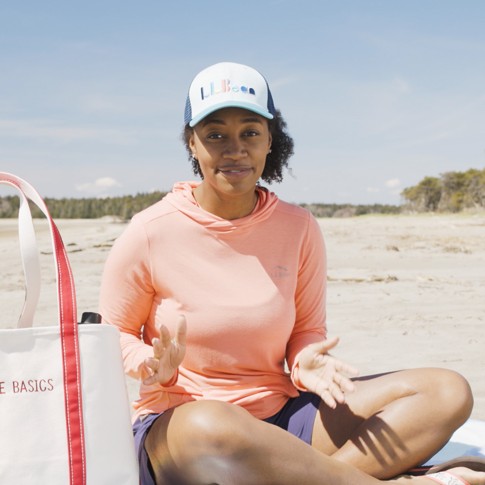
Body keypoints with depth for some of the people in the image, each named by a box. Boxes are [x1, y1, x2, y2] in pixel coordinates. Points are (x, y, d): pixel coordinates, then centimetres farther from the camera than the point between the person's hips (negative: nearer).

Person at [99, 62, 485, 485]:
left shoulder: (298, 228, 1)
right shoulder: (150, 233, -7)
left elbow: (308, 329, 11)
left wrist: (307, 362, -12)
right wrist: (154, 366, -18)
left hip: (281, 418, 4)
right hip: (176, 426, -3)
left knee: (448, 392, -11)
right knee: (210, 426, -44)